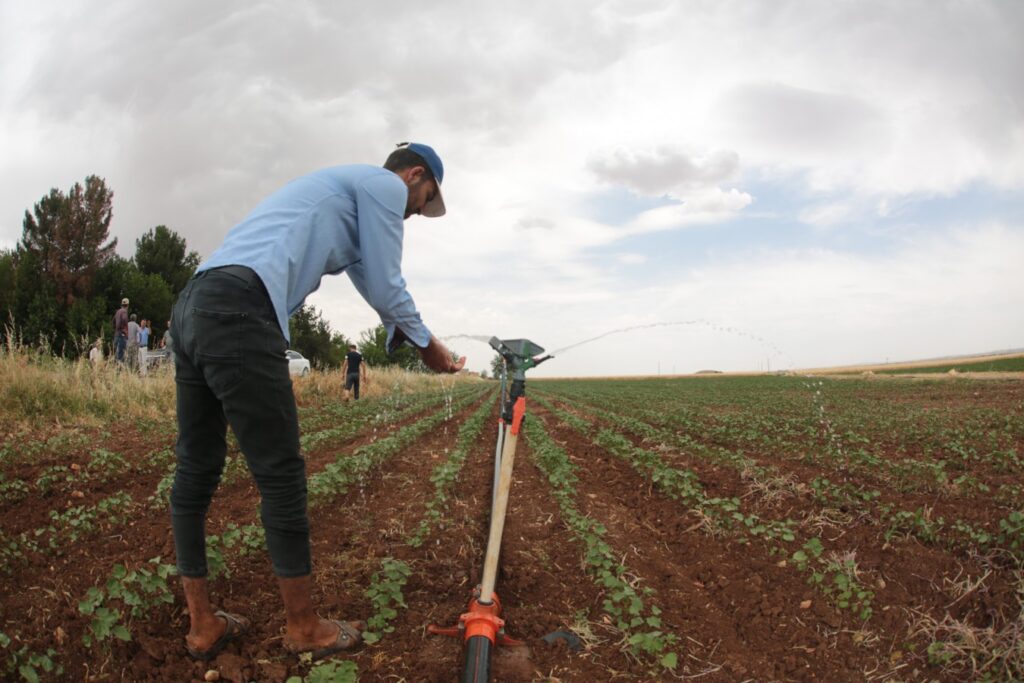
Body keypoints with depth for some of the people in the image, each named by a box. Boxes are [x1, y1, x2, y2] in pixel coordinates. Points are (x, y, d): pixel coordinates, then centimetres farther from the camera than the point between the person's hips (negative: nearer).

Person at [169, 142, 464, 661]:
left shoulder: (344, 188, 34)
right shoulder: (385, 184, 6)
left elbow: (371, 283, 35)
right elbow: (387, 288, 5)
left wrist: (421, 341, 33)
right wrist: (428, 346, 21)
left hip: (192, 306, 11)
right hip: (240, 312, -11)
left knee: (196, 470, 12)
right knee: (281, 475, -1)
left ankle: (202, 625, 24)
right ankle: (304, 629, 13)